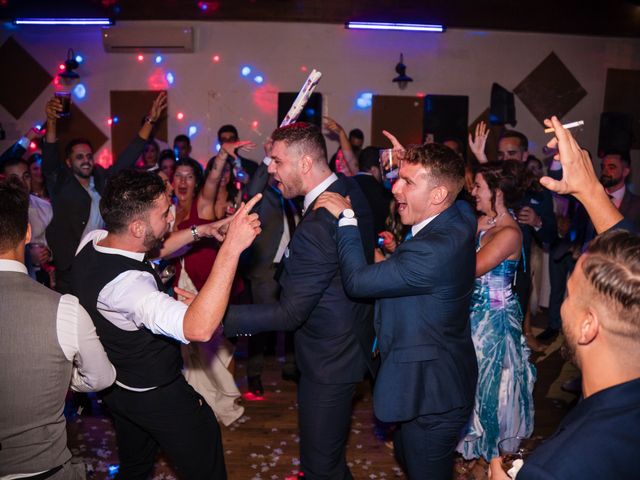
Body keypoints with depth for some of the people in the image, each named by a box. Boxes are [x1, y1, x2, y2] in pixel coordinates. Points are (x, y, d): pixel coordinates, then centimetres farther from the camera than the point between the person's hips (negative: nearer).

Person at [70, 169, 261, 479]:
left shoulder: (92, 241, -12)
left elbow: (153, 249, 9)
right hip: (156, 395, -8)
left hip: (114, 384, 8)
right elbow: (199, 328, -53)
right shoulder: (125, 283, -40)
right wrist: (231, 247, -54)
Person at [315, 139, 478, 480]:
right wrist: (408, 166, 3)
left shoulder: (436, 249, -34)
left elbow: (357, 281, -29)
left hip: (431, 392, -10)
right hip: (440, 379, 10)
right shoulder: (459, 217, -5)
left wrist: (346, 218, -21)